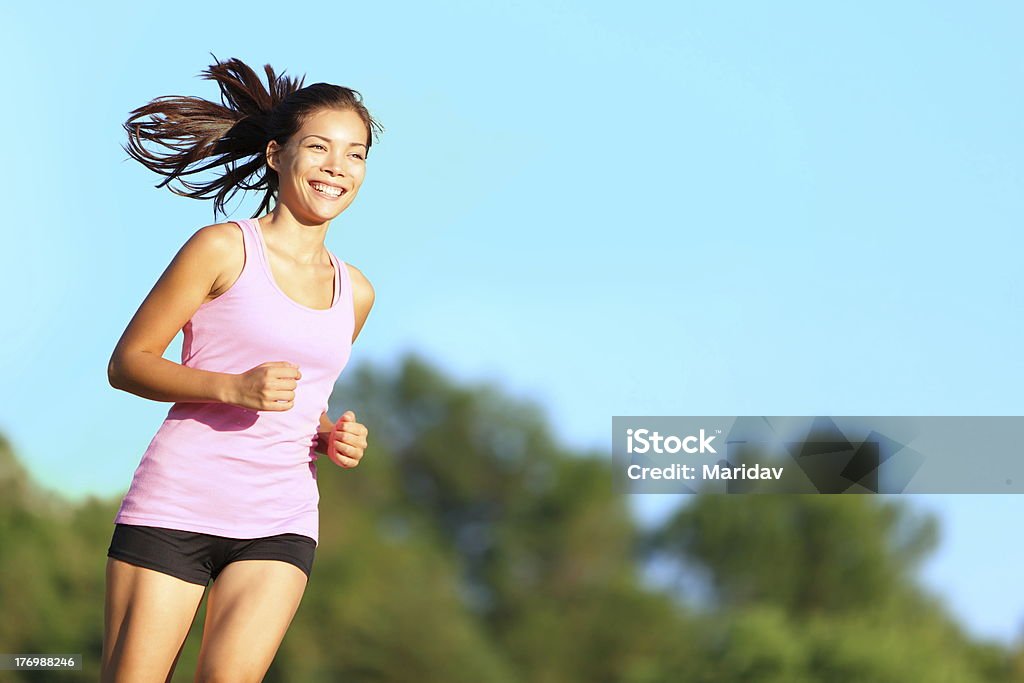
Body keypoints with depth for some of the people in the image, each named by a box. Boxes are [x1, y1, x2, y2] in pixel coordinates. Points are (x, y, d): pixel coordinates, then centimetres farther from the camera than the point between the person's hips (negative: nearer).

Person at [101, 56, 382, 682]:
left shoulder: (355, 293, 14)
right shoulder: (224, 249, -2)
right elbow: (128, 362, -2)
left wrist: (335, 437, 5)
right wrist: (232, 387, -17)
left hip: (281, 527, 4)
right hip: (176, 510, -4)